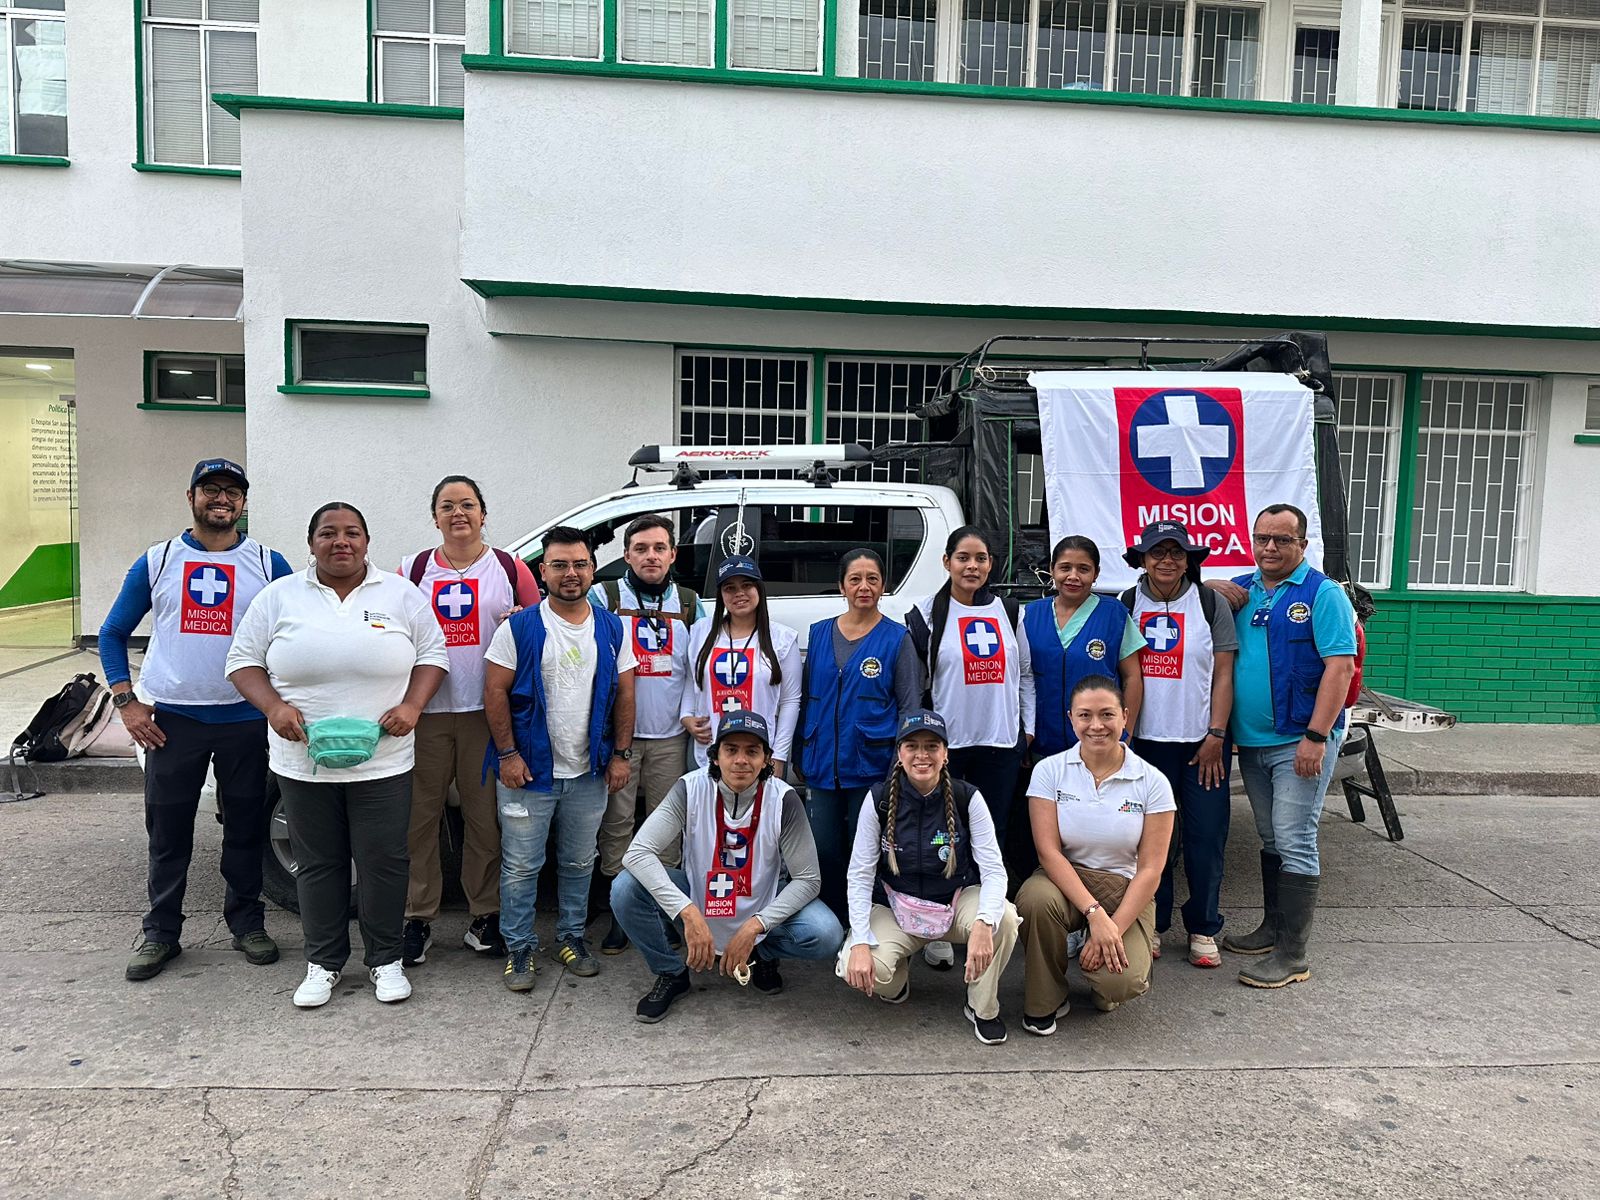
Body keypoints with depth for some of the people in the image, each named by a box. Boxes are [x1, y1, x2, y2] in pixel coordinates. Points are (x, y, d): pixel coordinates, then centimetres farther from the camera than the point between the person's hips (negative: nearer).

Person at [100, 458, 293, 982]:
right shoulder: (156, 561, 4)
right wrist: (126, 702, -1)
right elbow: (112, 634, 9)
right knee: (168, 833, 8)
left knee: (245, 826, 9)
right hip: (171, 719, 1)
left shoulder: (269, 565, 2)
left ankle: (247, 923, 24)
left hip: (245, 719, 0)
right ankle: (161, 933, 23)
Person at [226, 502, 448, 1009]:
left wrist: (412, 706, -11)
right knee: (318, 864, 12)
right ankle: (323, 963, 27)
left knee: (383, 862, 5)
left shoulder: (401, 595, 3)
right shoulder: (279, 596, 4)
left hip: (382, 761, -1)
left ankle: (385, 959, 22)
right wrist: (274, 706, -12)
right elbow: (243, 661, 5)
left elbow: (434, 654, 5)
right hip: (304, 762, 1)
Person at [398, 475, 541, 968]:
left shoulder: (511, 569, 7)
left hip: (486, 712, -1)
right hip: (425, 711, 1)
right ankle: (418, 918, 18)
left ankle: (486, 915, 18)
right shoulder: (412, 570, 10)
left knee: (485, 817, 5)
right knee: (419, 816, 5)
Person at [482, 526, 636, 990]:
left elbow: (624, 693, 6)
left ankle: (571, 938, 32)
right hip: (528, 771, -3)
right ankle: (519, 948, 21)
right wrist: (507, 754, -11)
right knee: (521, 866, 5)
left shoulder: (611, 629, 3)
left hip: (589, 773, 3)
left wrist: (621, 754, 1)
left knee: (579, 863, 16)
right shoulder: (519, 628, -7)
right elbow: (495, 692, -7)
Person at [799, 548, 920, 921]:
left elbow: (910, 708, -1)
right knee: (822, 851, 5)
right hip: (822, 766, 3)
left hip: (871, 767, -3)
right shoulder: (819, 633, 8)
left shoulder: (897, 638, -1)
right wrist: (802, 756, 11)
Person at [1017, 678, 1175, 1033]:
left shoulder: (1152, 782, -6)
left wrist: (1113, 930, -17)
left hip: (1125, 889, 0)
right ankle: (1044, 1001, -7)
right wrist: (1094, 913, -24)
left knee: (1120, 982, -27)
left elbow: (1150, 869, -7)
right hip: (1064, 880, 1)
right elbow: (1049, 853, -13)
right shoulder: (1049, 771, -6)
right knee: (1036, 899, -35)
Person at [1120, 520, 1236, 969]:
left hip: (1202, 742, -1)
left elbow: (1223, 674, -1)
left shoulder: (1210, 603, 1)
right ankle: (1151, 924, 20)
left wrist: (1216, 735, -7)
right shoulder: (1128, 604, 4)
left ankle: (1203, 930, 17)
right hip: (1146, 740, 1)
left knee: (1205, 836, 2)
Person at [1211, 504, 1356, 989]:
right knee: (1271, 840, 17)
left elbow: (1339, 667, -15)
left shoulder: (1323, 594, -8)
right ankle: (1273, 927, 29)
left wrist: (1316, 736, -21)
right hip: (1251, 741, 7)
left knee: (1294, 843, -5)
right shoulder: (1240, 592, 10)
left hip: (1300, 741, -6)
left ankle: (1292, 954, 1)